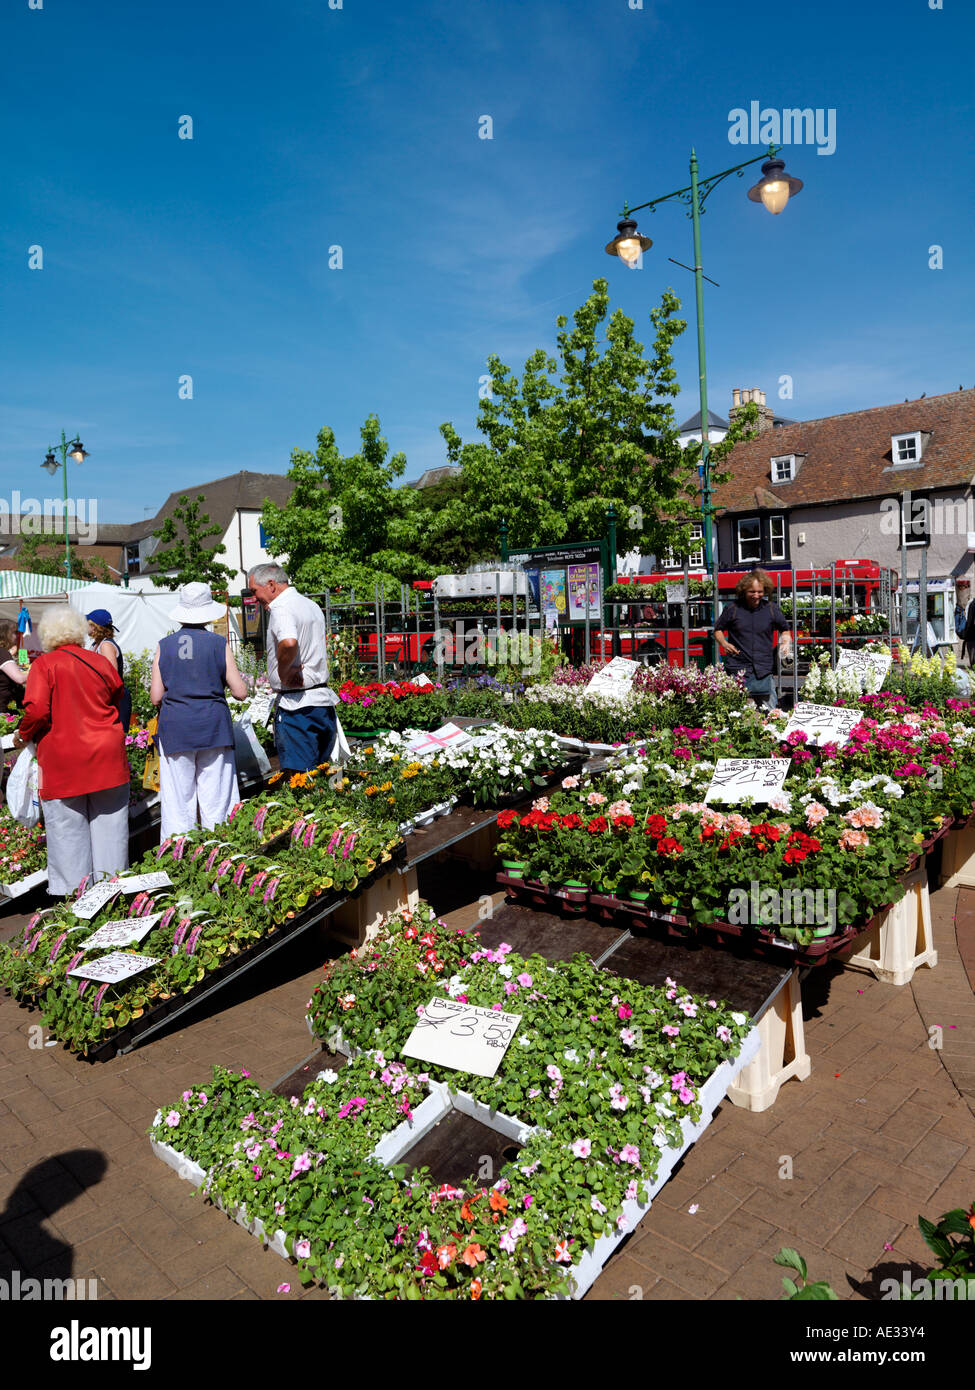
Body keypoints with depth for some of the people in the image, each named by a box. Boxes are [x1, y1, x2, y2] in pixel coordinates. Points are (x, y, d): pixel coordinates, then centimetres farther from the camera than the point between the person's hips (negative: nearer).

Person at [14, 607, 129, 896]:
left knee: (67, 825, 7)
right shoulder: (100, 661, 4)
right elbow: (117, 701, 13)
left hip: (63, 758, -3)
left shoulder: (44, 665, -8)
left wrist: (23, 735, 1)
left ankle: (72, 887, 15)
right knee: (108, 819, 13)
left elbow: (37, 710, -17)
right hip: (106, 753, 4)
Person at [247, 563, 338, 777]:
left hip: (296, 706, -9)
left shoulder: (281, 609, -13)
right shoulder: (312, 606, 16)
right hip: (324, 701, 9)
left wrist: (283, 673, -19)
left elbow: (289, 643, -34)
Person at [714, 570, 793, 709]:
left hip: (763, 672, 2)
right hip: (737, 670, -2)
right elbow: (718, 629, 14)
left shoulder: (772, 609, 6)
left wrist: (786, 641, 1)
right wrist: (724, 643, -6)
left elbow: (785, 628, 22)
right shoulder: (733, 609, 1)